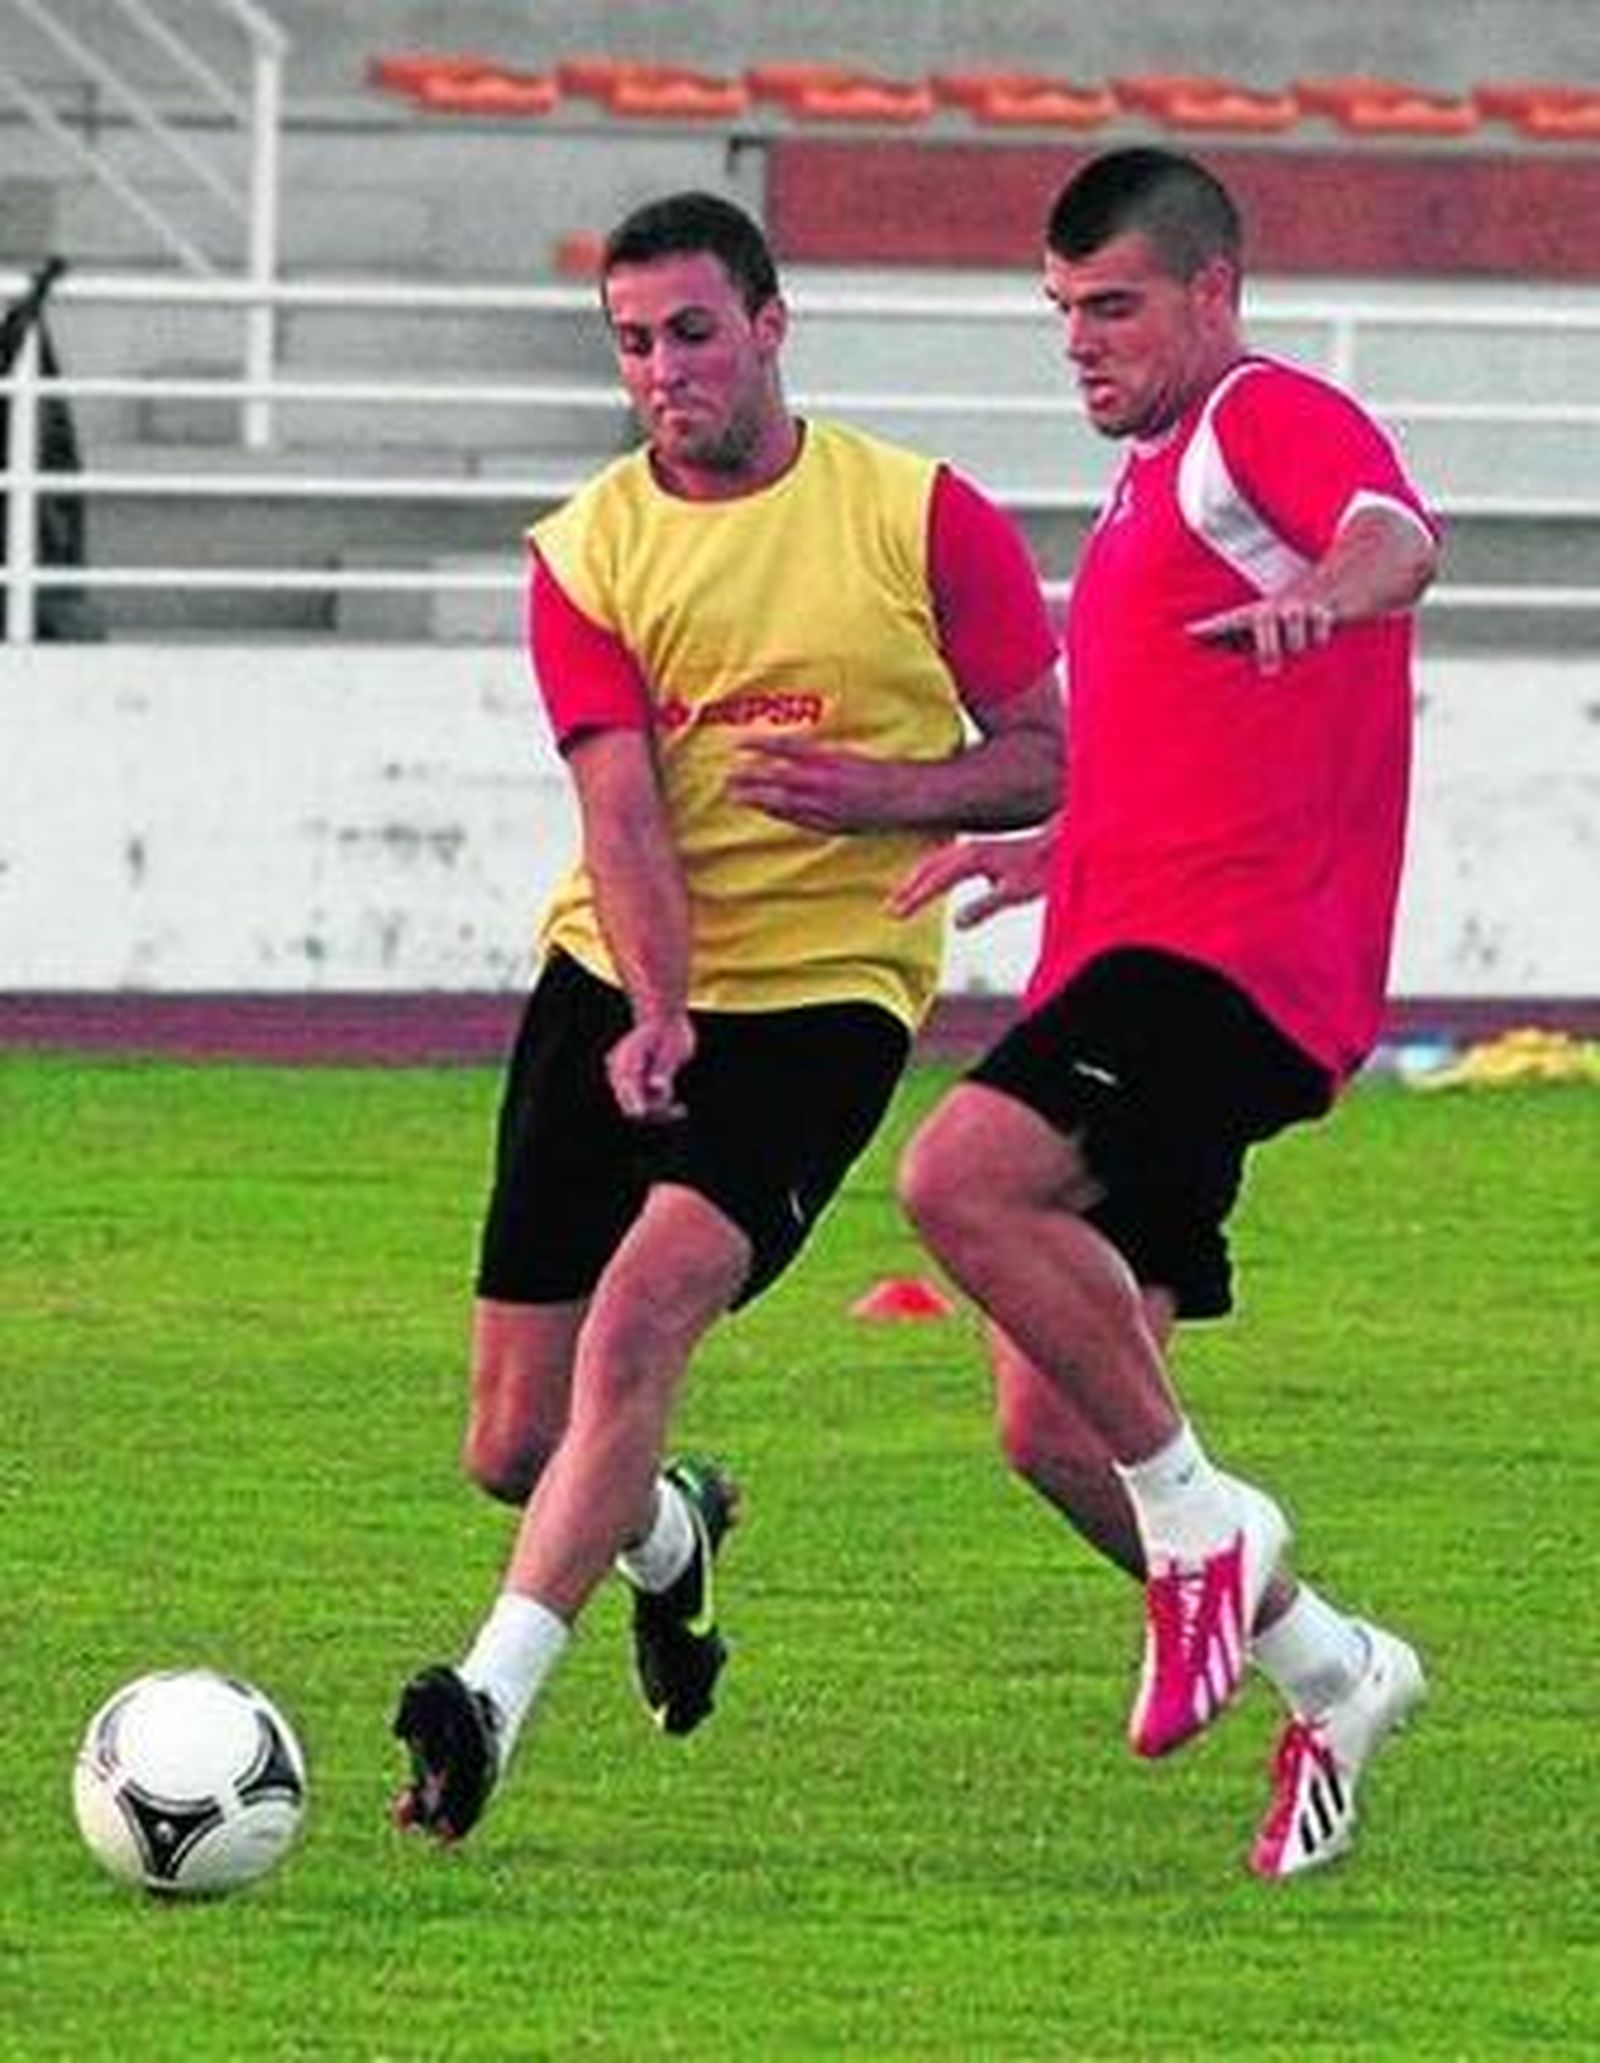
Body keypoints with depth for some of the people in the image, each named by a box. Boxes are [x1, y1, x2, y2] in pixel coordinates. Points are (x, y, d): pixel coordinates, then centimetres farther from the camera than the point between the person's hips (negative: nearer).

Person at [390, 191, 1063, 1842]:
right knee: (515, 1443, 4)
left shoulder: (921, 517, -2)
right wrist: (655, 1011, -25)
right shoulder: (590, 551, 2)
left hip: (825, 990, -3)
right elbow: (622, 804, -9)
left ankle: (493, 1698, -27)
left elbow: (1049, 760, 2)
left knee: (640, 1312, -26)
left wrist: (889, 793, -17)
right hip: (616, 983, 3)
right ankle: (669, 1533, 40)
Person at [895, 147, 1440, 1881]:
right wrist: (1046, 851, 25)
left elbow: (1394, 531, -28)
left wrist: (1329, 592, -50)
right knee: (1050, 1427, 4)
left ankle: (1202, 1531, -18)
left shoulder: (1270, 420, -3)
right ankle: (1328, 1674, 18)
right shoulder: (1154, 484, 28)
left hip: (1231, 957, -10)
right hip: (1133, 960, 10)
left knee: (964, 1177, -31)